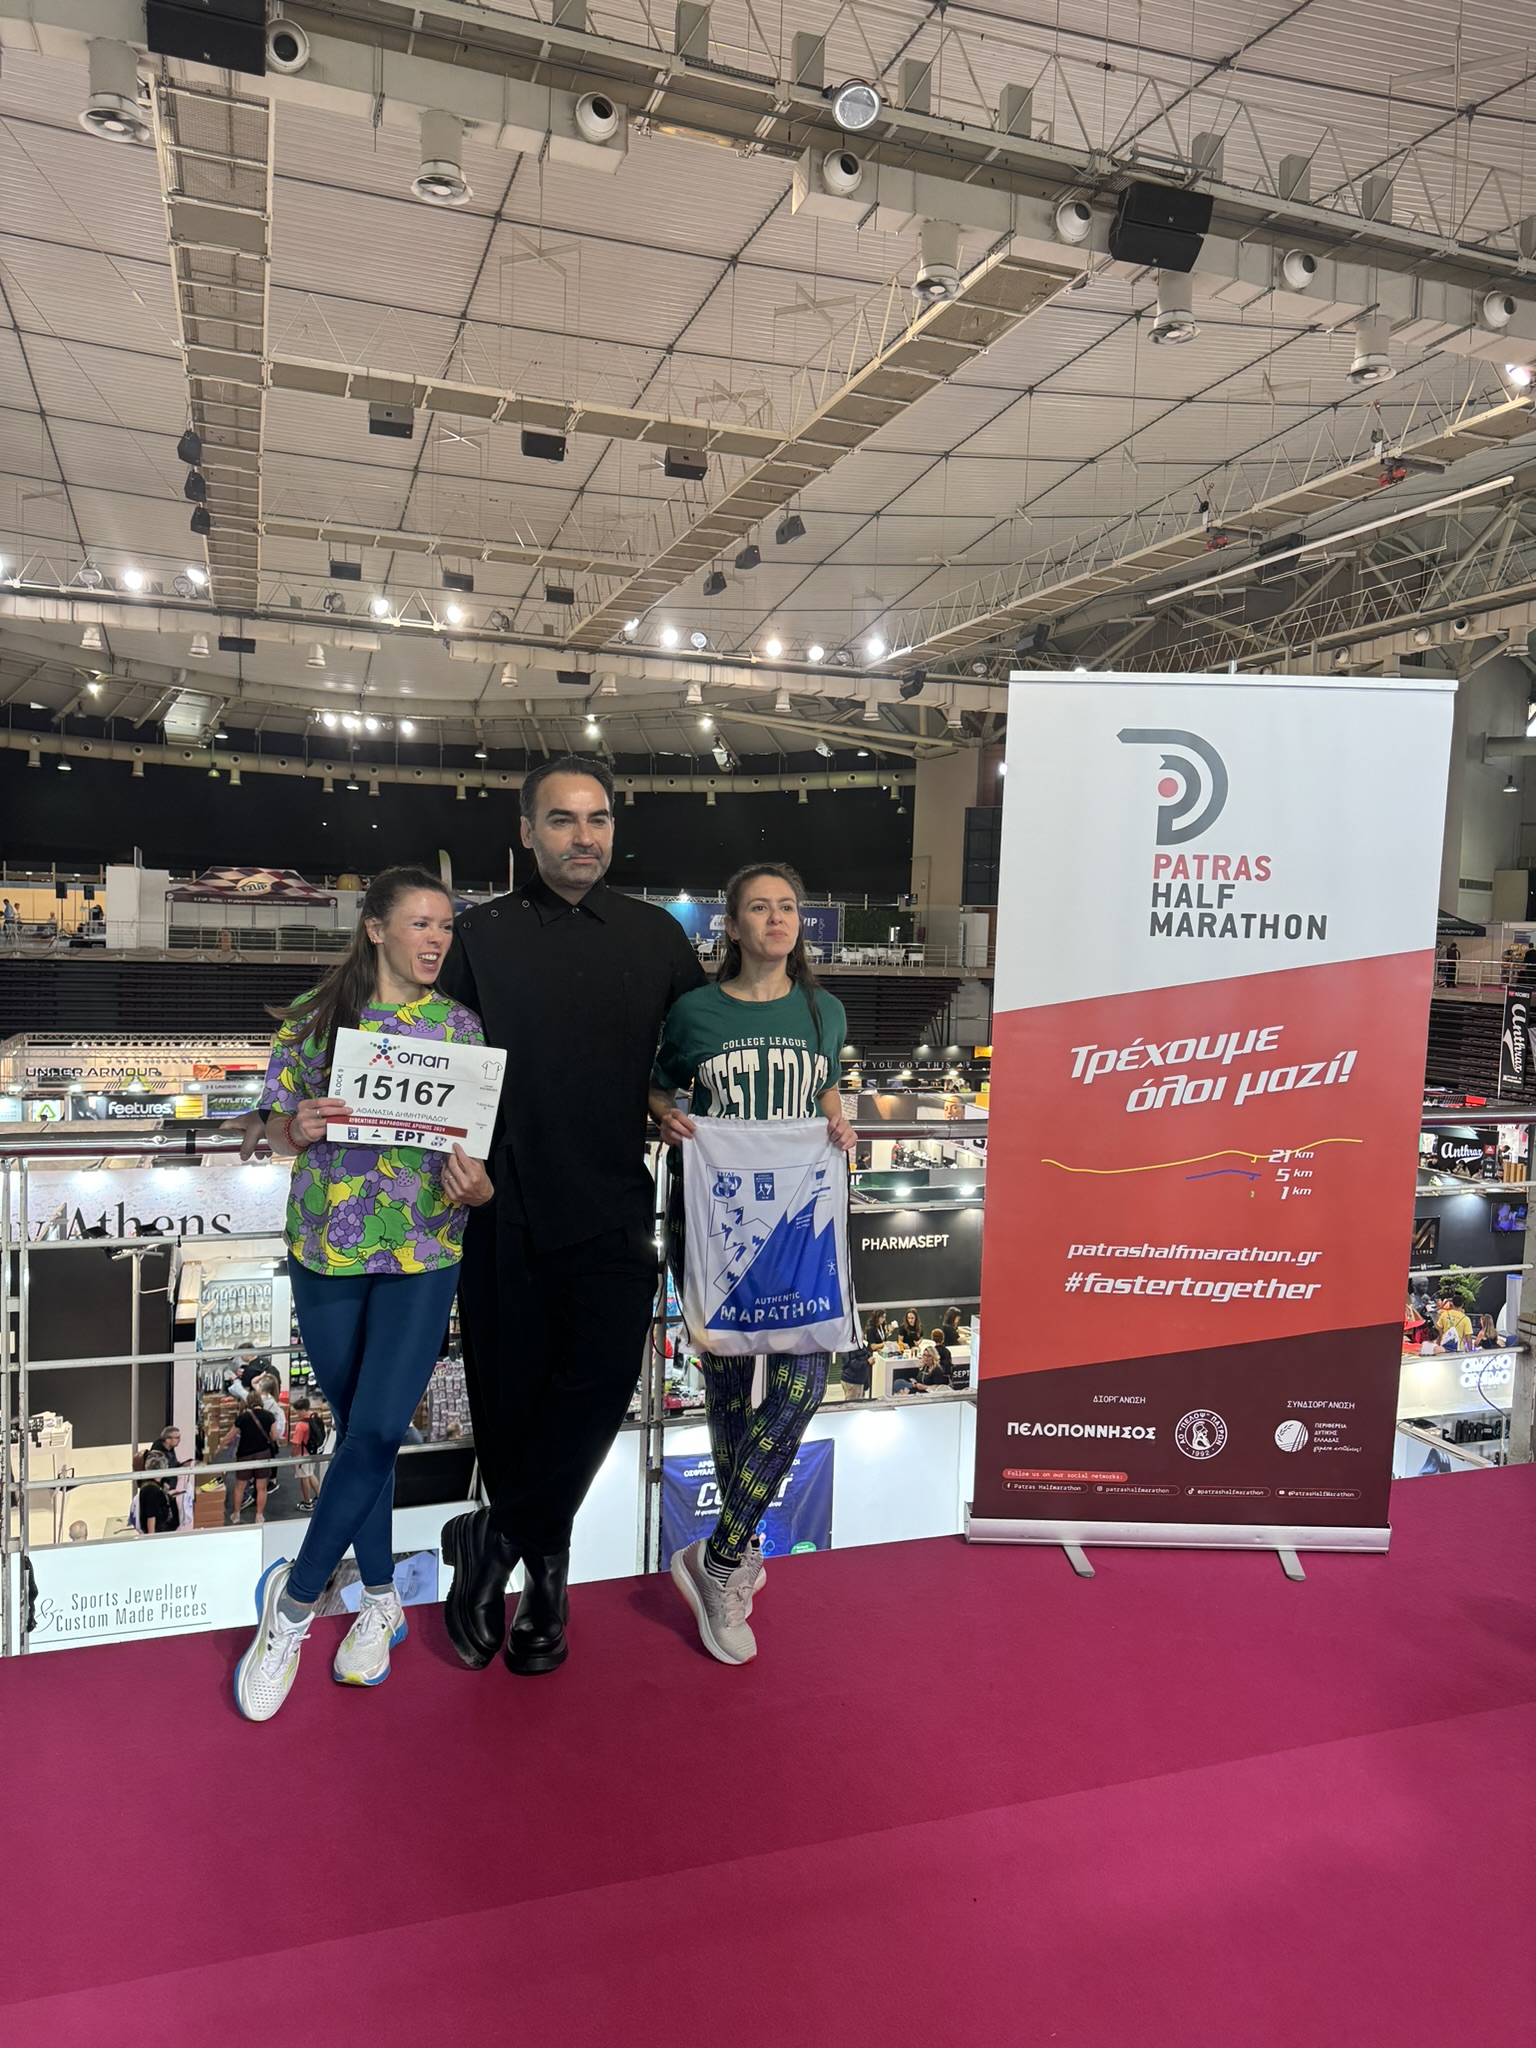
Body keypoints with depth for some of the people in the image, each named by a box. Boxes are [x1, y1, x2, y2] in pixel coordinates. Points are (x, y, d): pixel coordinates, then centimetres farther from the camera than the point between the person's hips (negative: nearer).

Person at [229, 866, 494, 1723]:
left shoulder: (461, 1027, 1)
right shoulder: (315, 1014, 1)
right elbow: (278, 1123, 6)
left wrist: (477, 1186, -18)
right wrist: (300, 1127, -17)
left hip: (424, 1257, -1)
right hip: (326, 1252, 1)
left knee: (375, 1432, -6)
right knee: (361, 1432, 11)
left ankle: (294, 1598, 14)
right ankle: (380, 1599, 29)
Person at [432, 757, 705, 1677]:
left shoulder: (656, 934, 9)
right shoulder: (483, 933, 6)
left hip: (613, 1202, 1)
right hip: (506, 1198, 0)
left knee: (606, 1369, -12)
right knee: (510, 1390, 6)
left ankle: (493, 1537, 8)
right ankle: (542, 1570, 26)